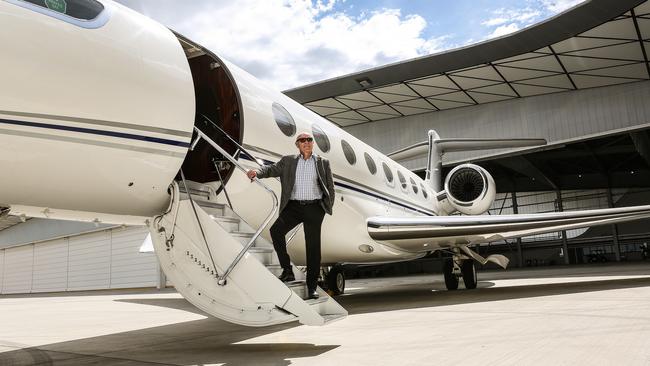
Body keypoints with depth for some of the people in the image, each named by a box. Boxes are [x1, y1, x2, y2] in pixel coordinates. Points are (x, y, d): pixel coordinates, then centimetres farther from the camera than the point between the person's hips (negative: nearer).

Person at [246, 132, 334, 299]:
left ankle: (312, 286, 10)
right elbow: (272, 169, 1)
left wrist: (328, 207, 1)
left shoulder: (322, 163, 10)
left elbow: (330, 186, 11)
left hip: (314, 207, -1)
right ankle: (287, 270, -9)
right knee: (276, 230, -22)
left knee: (313, 246, -1)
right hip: (294, 206, 1)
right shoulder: (288, 161, 12)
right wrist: (257, 172, -20)